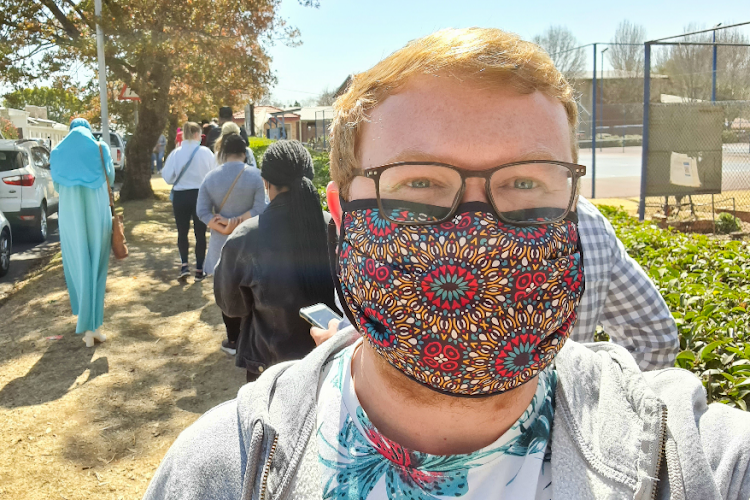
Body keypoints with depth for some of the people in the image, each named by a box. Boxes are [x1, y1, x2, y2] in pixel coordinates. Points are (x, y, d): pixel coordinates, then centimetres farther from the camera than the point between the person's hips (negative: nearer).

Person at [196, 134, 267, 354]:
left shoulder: (211, 177, -3)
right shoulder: (254, 175, -10)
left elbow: (202, 212, -9)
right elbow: (260, 208, -17)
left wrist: (224, 227, -11)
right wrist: (239, 221, -15)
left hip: (222, 244, 2)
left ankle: (233, 340, 18)